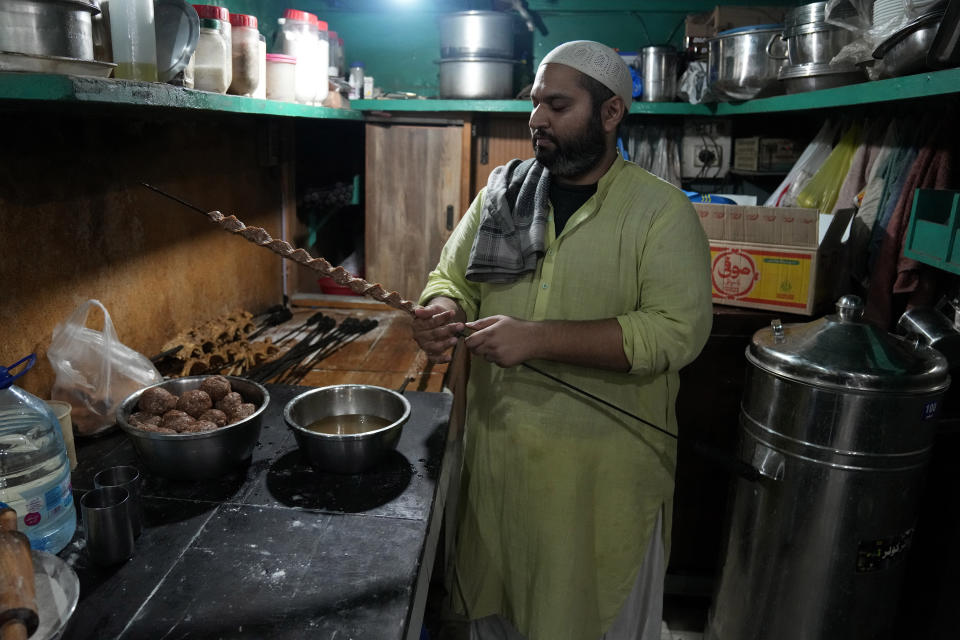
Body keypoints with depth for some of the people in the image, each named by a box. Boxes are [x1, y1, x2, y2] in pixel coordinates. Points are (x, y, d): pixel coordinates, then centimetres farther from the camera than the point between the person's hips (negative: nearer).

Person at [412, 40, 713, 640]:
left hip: (605, 471, -3)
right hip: (497, 451, 4)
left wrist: (540, 337, -27)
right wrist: (443, 310, -14)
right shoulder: (502, 189, 4)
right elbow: (453, 276, 11)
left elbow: (678, 331, -20)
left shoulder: (662, 210, -10)